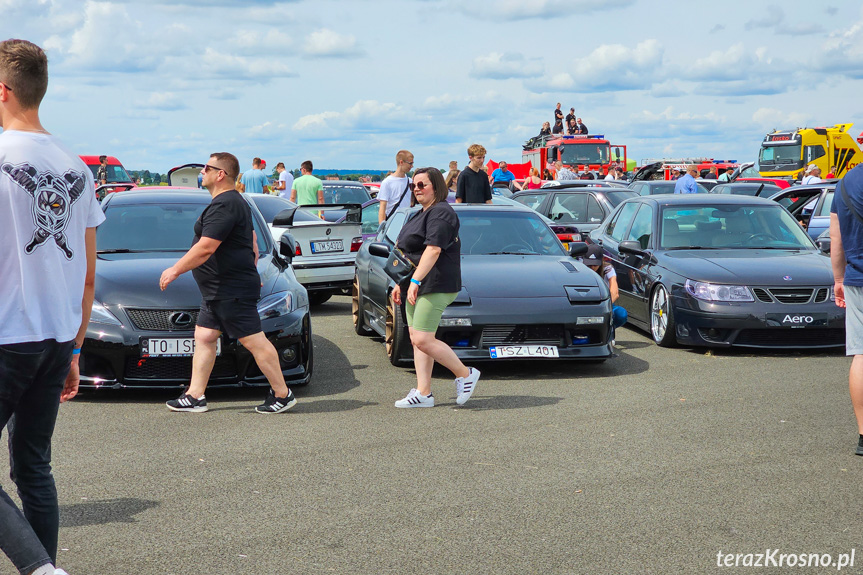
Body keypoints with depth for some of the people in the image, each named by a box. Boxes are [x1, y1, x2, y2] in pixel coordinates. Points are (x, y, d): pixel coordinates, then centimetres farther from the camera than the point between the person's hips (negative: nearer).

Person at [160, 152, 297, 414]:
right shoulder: (235, 202, 17)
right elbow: (252, 243, 23)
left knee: (254, 341, -5)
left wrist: (175, 270, -14)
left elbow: (205, 249, -22)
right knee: (204, 337, 11)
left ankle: (282, 395, 2)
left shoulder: (224, 206, -18)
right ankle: (195, 396, 15)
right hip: (217, 291, 11)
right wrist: (250, 272, 26)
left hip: (233, 291, -11)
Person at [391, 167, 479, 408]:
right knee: (417, 340, 7)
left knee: (422, 340, -13)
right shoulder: (423, 214, 21)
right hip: (418, 287, 11)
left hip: (435, 286, -11)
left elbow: (433, 250, -23)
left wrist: (415, 280, -29)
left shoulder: (440, 213, -12)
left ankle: (465, 374, 1)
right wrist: (401, 285, 23)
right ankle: (423, 393, 9)